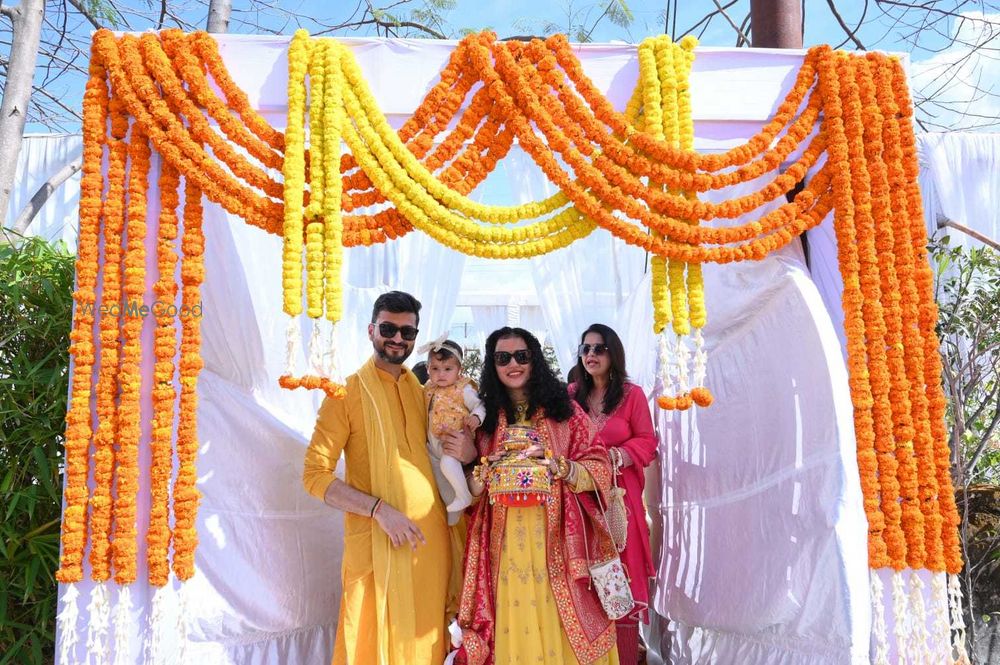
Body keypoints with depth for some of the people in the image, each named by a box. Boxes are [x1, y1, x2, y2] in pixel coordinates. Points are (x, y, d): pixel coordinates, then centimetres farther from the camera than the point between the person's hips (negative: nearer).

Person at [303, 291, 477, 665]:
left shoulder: (423, 391, 11)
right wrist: (379, 509, -19)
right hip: (378, 543, -5)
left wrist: (469, 454, -2)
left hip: (433, 537, 5)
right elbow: (314, 475, -9)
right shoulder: (348, 391, -5)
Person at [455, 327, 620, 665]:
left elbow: (600, 468, 1)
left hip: (557, 540, -1)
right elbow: (472, 488, 11)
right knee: (514, 626, 5)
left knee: (558, 625, 2)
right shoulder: (486, 416, 9)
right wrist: (482, 471, -10)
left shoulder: (563, 409, 4)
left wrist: (561, 468, -15)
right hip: (506, 544, 1)